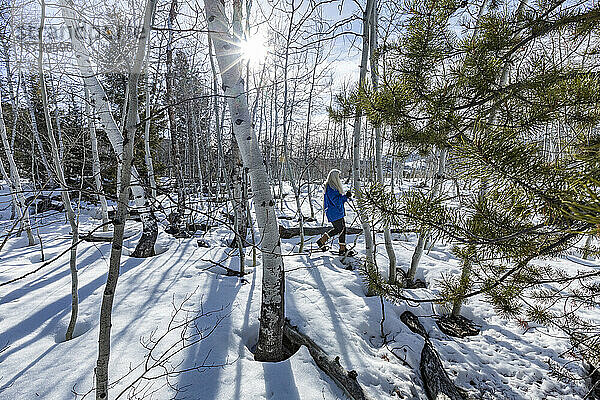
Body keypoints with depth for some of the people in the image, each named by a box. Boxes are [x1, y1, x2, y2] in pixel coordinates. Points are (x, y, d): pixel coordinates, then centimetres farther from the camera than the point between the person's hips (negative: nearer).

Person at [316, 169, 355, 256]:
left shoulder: (334, 186, 13)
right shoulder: (330, 188, -19)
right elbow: (336, 201, -23)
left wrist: (346, 197, 10)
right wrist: (346, 196, -20)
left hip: (338, 212, 10)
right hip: (334, 213, -10)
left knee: (343, 229, 9)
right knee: (339, 229, -4)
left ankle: (343, 249, 15)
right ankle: (322, 241, 10)